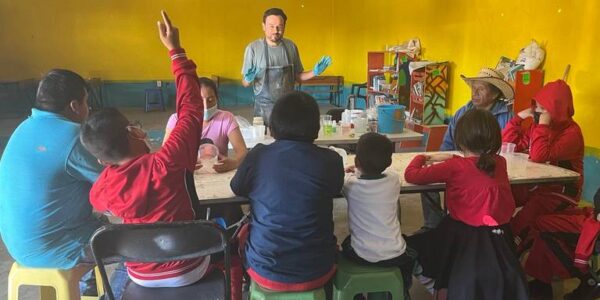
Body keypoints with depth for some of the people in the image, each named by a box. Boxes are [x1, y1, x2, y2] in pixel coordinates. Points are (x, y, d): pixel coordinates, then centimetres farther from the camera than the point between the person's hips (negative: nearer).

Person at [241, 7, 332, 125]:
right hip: (264, 108, -2)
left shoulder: (291, 46, 3)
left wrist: (314, 72, -3)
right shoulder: (253, 48, -5)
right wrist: (248, 79, -22)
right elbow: (245, 83, -1)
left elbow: (297, 76, 12)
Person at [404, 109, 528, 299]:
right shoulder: (500, 162, 2)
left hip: (464, 237, -5)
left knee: (414, 247, 19)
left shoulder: (455, 167, -15)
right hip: (498, 236, 5)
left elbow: (411, 175, -11)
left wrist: (420, 158, 10)